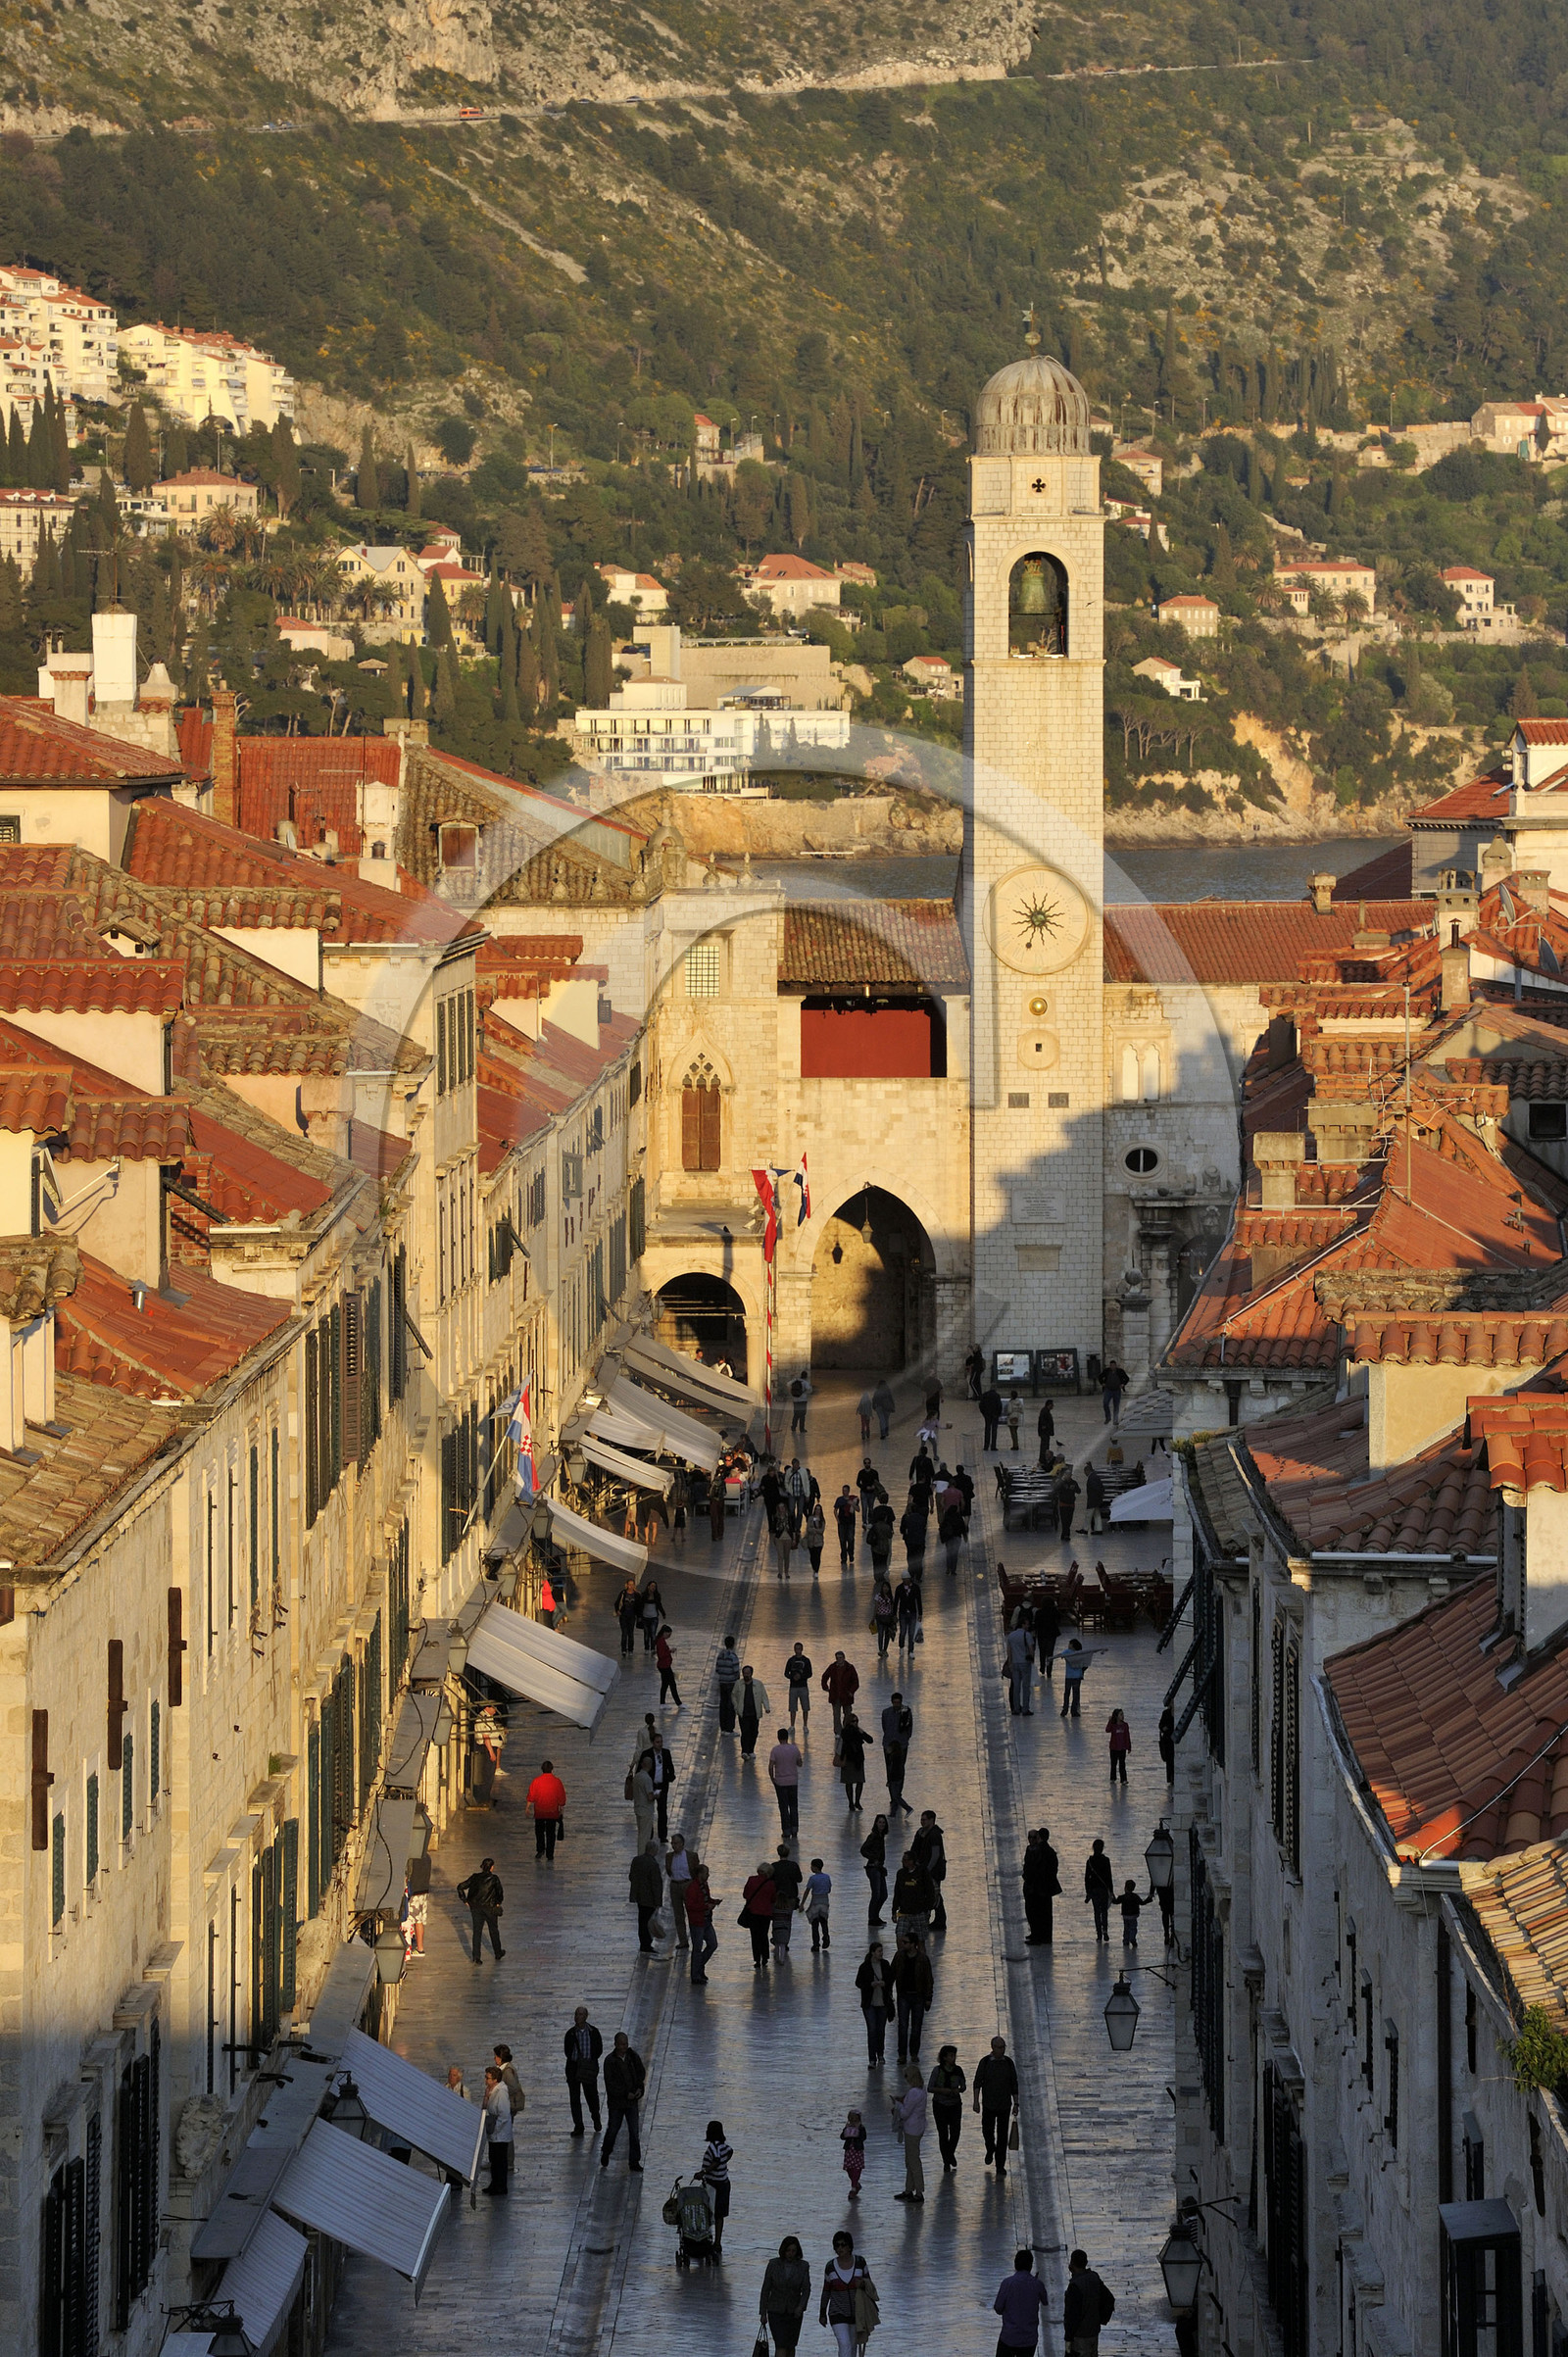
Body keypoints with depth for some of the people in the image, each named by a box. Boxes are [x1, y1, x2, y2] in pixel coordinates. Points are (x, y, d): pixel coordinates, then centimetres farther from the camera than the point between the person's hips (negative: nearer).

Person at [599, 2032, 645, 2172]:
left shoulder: (633, 2057, -2)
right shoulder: (610, 2061, -14)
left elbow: (641, 2074, 12)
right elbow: (610, 2083, -15)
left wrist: (639, 2089, -5)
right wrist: (626, 2094, -19)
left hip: (632, 2100, 3)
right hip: (616, 2101, -3)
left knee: (634, 2132, 1)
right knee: (612, 2129, 11)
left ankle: (634, 2162, 9)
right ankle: (605, 2153, 38)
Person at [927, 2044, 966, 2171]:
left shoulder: (958, 2070, -3)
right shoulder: (938, 2070, -10)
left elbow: (963, 2086, 8)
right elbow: (929, 2088, -10)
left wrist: (959, 2090, -15)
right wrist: (943, 2090, -25)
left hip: (955, 2105, 2)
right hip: (940, 2105, -2)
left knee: (956, 2132, -7)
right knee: (943, 2134, 1)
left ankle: (951, 2153, 24)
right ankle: (946, 2162, 16)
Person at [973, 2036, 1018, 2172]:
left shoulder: (1009, 2063, -2)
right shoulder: (985, 2062, -7)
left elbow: (1014, 2085, 3)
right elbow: (977, 2083, -5)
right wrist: (976, 2101, -13)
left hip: (1004, 2105, 0)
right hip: (988, 2104, 0)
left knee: (1002, 2135, -2)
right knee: (987, 2131, 9)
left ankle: (1000, 2166, 3)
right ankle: (990, 2149, 42)